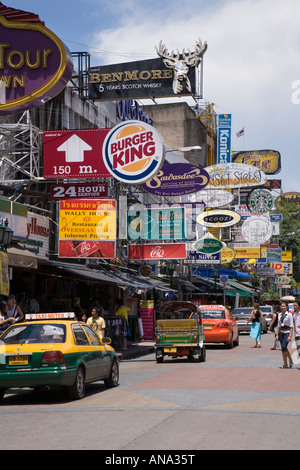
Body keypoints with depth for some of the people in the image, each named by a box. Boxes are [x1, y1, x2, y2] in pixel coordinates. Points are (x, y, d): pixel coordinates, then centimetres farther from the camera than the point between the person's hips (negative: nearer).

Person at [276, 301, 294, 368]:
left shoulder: (289, 315, -8)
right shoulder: (280, 315, 10)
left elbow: (291, 326, -10)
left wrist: (290, 336, -16)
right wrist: (277, 335, 10)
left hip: (287, 332, -6)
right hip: (281, 332, 6)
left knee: (284, 347, -17)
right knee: (283, 348, 4)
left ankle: (290, 361, 0)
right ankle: (285, 364, 9)